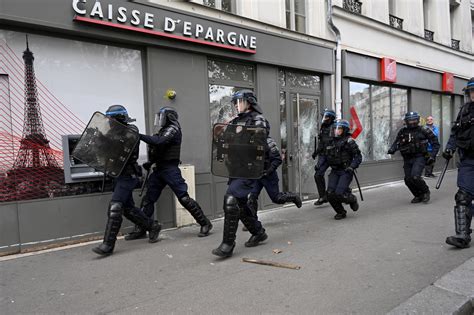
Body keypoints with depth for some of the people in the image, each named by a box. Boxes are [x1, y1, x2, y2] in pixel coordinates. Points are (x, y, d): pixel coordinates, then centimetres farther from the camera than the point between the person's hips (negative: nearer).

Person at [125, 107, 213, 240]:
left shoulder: (173, 128, -8)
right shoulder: (163, 130, 18)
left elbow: (159, 142, -24)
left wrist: (139, 136, -20)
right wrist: (150, 162, 7)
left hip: (170, 169, -9)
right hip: (159, 169, 9)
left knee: (184, 198, -9)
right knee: (148, 199, 8)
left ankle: (205, 223, 1)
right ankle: (141, 229, 17)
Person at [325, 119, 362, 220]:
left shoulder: (349, 141, -7)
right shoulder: (332, 142, 11)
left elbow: (358, 156, -7)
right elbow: (328, 156, 25)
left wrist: (352, 167, -19)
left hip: (345, 171, -5)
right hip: (334, 171, 6)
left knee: (339, 194, -17)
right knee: (330, 194, -7)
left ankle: (352, 199, 18)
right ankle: (340, 212, 17)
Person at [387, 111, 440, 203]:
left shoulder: (423, 131, -3)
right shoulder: (402, 132, 5)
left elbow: (435, 143, 3)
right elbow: (396, 143, 13)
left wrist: (432, 156, -7)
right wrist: (392, 149, -8)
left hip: (419, 158, -4)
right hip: (407, 159, 4)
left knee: (415, 177, -21)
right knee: (408, 180, 2)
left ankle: (425, 191, 8)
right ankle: (419, 196, 27)